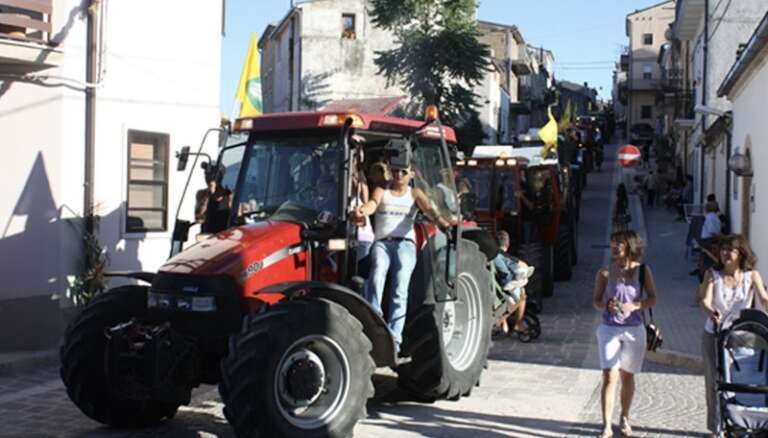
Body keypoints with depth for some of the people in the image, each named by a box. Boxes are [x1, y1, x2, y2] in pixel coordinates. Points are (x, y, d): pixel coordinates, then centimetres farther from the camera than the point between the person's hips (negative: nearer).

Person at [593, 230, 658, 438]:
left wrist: (634, 306, -18)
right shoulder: (605, 273, -3)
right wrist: (606, 306, -19)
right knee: (609, 376, -11)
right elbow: (596, 300, 3)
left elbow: (652, 298, -1)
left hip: (634, 330, 1)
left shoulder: (642, 271, -2)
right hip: (609, 329, -1)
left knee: (627, 376, 14)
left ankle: (624, 418, 32)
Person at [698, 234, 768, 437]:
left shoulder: (751, 276, -3)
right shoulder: (713, 274, -4)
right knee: (714, 382, 6)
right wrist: (711, 312, -40)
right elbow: (705, 300, -17)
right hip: (714, 335, 0)